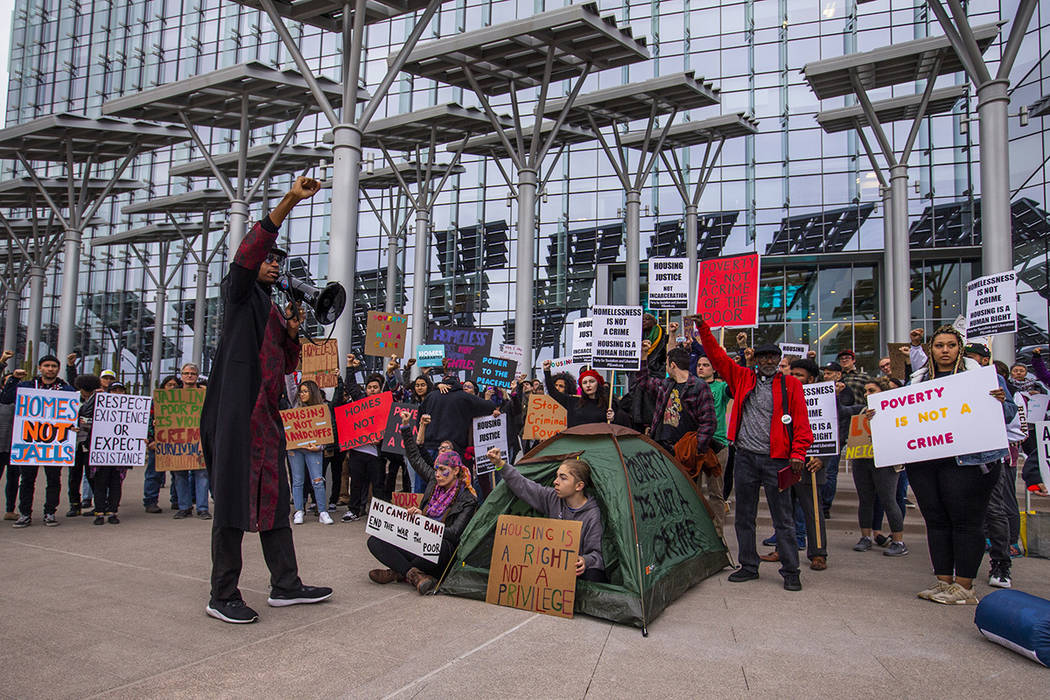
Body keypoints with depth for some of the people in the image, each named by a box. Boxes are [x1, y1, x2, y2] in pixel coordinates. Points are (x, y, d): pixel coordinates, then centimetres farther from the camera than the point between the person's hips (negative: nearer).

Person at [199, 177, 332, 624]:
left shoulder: (273, 309, 24)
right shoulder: (239, 293, 3)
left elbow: (288, 365, 23)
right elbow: (249, 252, -17)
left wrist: (292, 331, 4)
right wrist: (290, 201, -24)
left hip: (267, 414, 8)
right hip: (237, 411, -8)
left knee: (274, 497, 10)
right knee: (234, 499, -6)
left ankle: (285, 585, 17)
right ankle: (222, 596, 2)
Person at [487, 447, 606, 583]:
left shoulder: (593, 515, -13)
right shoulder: (552, 498, 0)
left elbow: (596, 553, -10)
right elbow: (522, 486, 2)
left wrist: (585, 561, -33)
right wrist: (500, 464, -6)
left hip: (577, 570, -4)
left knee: (592, 576, -36)